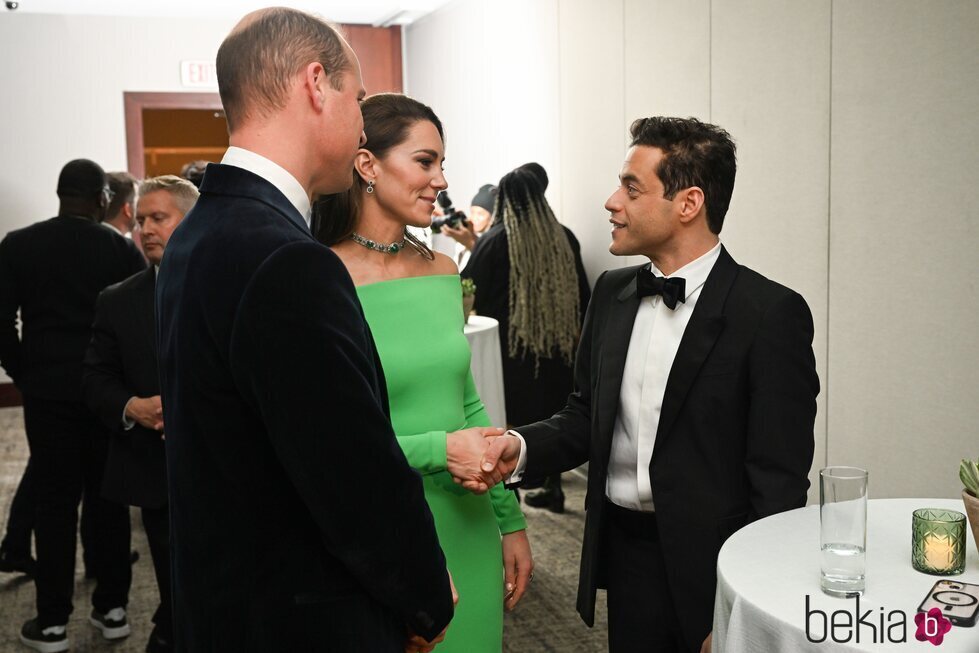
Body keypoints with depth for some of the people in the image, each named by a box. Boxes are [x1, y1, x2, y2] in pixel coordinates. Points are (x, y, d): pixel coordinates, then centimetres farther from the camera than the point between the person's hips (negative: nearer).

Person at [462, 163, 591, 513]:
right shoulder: (564, 237, -1)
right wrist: (576, 337, 18)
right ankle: (552, 487, 23)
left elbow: (471, 293, -7)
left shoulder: (495, 240, -12)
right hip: (556, 344, 4)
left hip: (511, 346, -4)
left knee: (509, 419, 7)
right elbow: (581, 295, 6)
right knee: (551, 417, 15)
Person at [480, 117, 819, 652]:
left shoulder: (771, 313, -14)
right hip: (623, 551, 5)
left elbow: (779, 481, -14)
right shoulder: (612, 293, 4)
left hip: (712, 568, -5)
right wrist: (522, 447, -9)